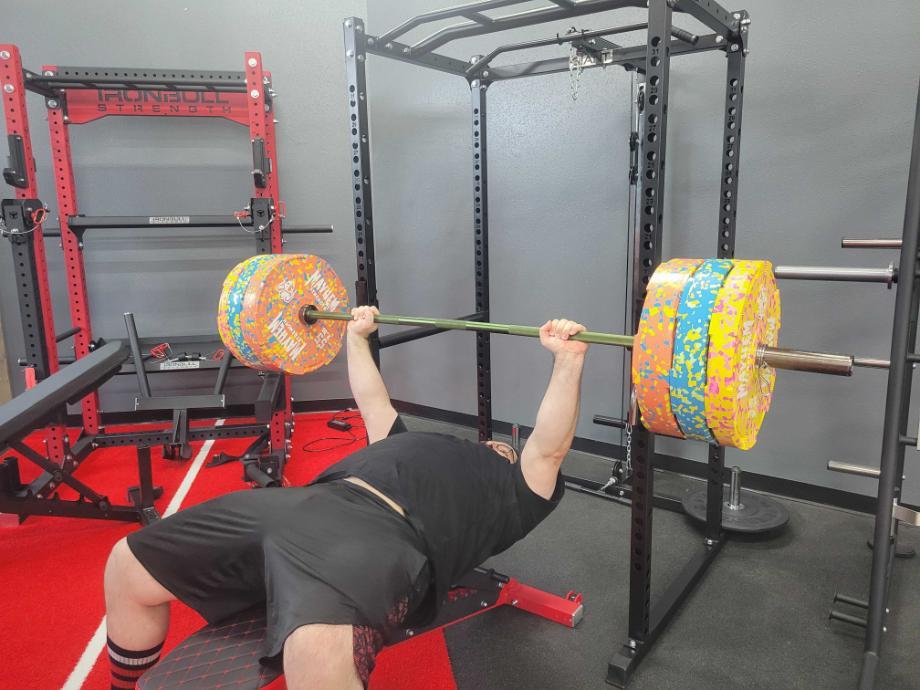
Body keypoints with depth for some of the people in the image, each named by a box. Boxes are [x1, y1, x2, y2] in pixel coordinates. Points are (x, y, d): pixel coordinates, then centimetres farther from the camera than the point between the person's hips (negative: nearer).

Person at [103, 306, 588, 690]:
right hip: (303, 504, 8)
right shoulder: (416, 447, 38)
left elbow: (549, 449, 7)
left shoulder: (512, 493, 23)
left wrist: (569, 359, 0)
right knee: (126, 566, 6)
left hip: (380, 535, -7)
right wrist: (357, 336, 47)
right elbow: (373, 404, 45)